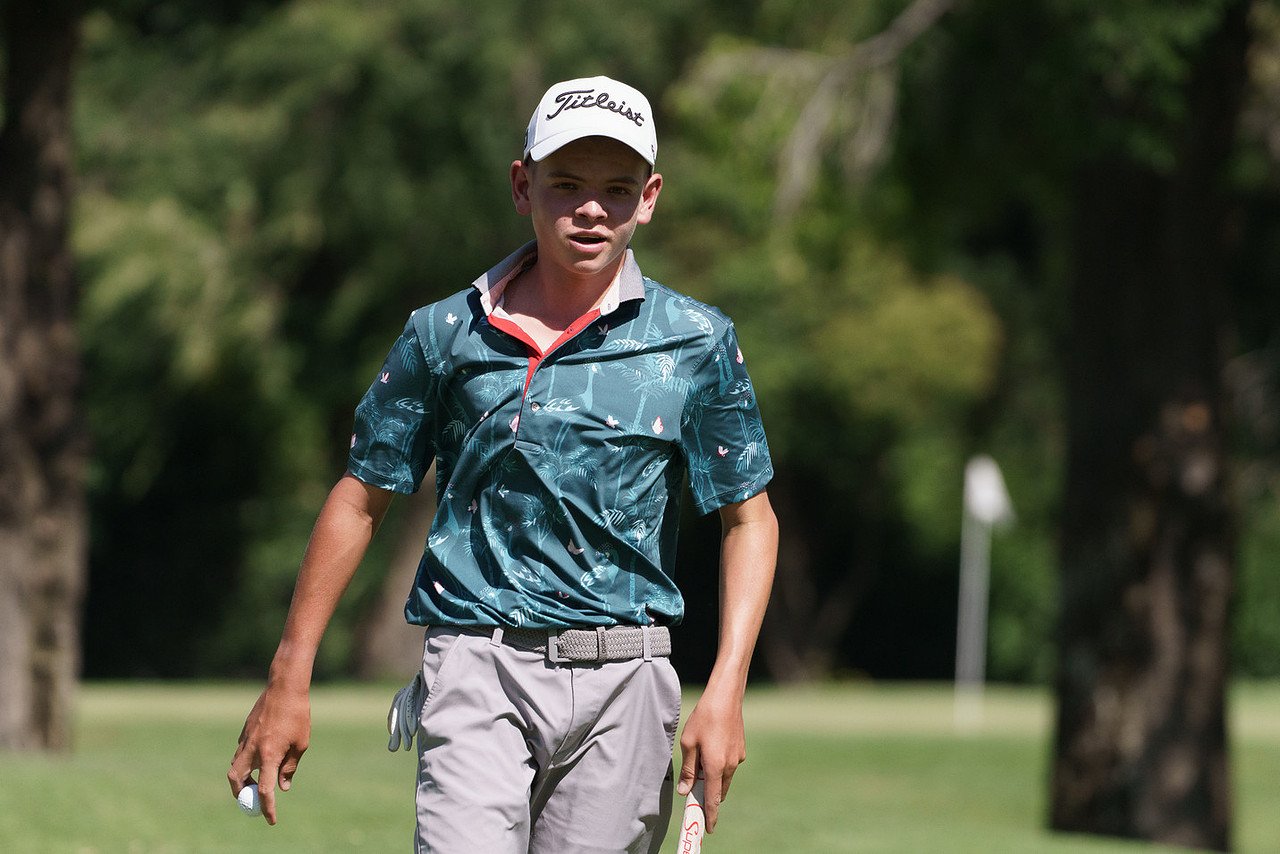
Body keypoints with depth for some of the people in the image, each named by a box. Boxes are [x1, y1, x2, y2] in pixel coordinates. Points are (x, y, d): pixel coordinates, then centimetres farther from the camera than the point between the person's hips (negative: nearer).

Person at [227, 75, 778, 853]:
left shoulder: (695, 343, 4)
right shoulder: (446, 335, 4)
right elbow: (362, 499, 12)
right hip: (477, 677, -1)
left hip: (623, 682, 1)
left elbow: (749, 517, 7)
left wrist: (725, 693, -5)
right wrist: (289, 681, 10)